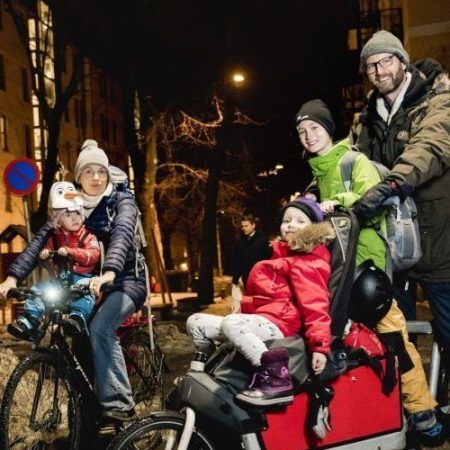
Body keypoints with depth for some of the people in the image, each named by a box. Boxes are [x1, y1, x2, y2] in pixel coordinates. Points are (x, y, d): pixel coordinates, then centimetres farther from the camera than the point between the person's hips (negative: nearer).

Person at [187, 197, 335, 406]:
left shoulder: (308, 262, -6)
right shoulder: (283, 254, 24)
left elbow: (314, 304, -18)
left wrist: (320, 345, -27)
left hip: (277, 324, -9)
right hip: (260, 318, 9)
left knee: (231, 323, -38)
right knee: (195, 322, 5)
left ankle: (276, 379, -34)